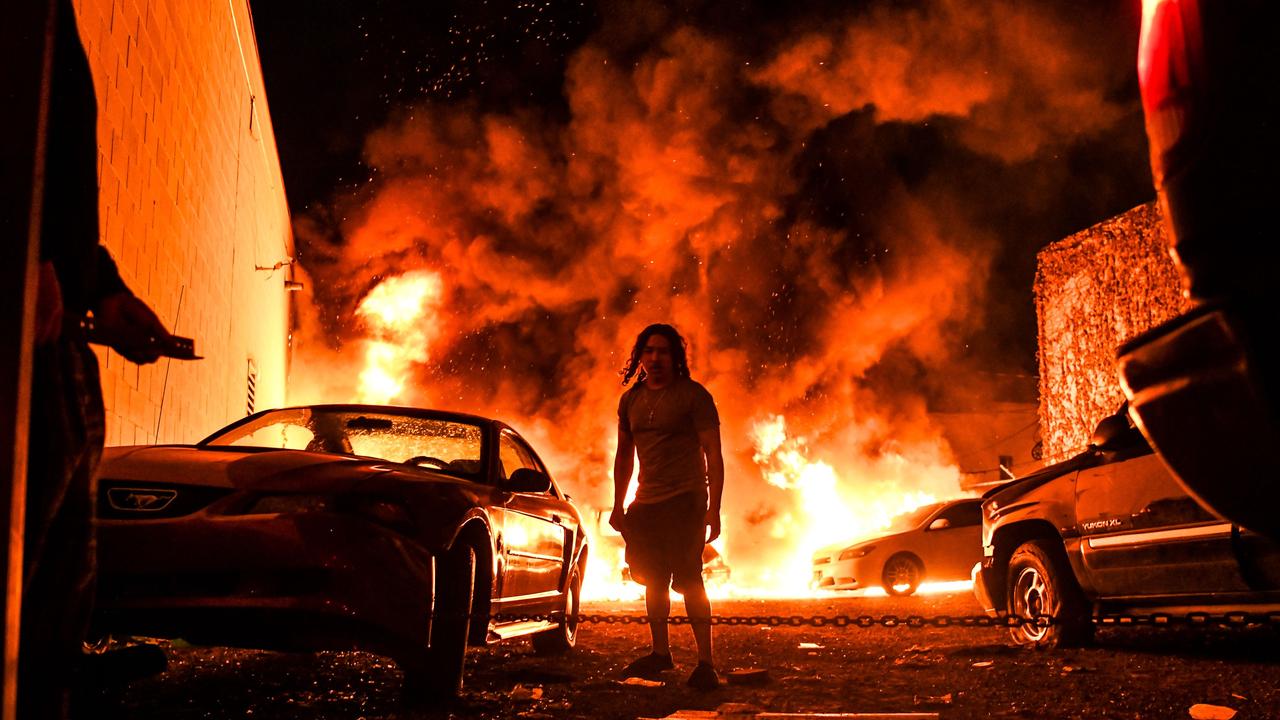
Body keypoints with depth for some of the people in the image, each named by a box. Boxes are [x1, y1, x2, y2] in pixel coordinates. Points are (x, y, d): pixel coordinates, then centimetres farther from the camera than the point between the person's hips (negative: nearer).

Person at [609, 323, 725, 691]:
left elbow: (713, 454, -10)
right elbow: (624, 456, 19)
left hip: (684, 502, -6)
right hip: (645, 504, 6)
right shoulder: (630, 400, 11)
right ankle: (660, 653, 26)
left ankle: (705, 662, -6)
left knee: (688, 580, -11)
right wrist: (618, 506, 15)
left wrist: (713, 509, -17)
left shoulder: (693, 395, -7)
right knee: (654, 580, 13)